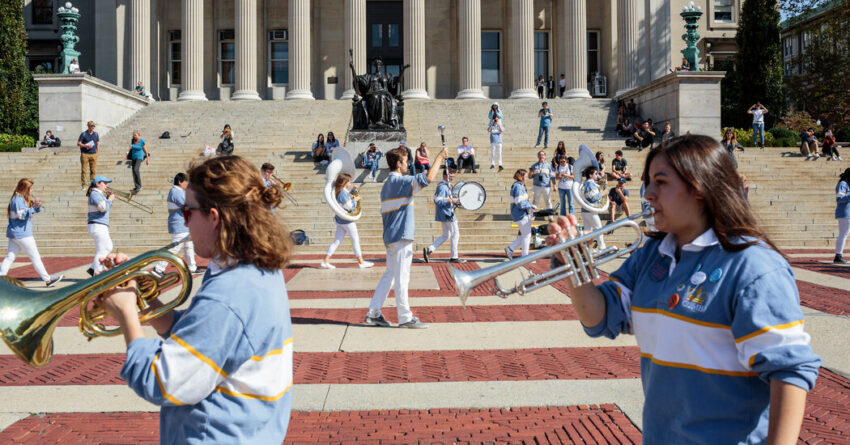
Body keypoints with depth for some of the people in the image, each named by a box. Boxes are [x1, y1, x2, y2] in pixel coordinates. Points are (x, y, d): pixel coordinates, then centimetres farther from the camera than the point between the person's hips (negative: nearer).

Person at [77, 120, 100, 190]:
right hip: (85, 154, -3)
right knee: (83, 170, -2)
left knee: (93, 170, 2)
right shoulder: (83, 134, 0)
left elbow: (98, 143, 18)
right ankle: (83, 185, 1)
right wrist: (86, 146, -14)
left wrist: (97, 152, 8)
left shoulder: (96, 134, 11)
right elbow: (78, 143, 0)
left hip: (93, 154, 3)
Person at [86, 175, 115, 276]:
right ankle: (97, 273, -1)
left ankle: (93, 269, 21)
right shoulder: (94, 194, -13)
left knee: (108, 247, 18)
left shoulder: (99, 194, 17)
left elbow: (106, 208, 23)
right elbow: (104, 208, -25)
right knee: (101, 251, -6)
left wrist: (109, 198, 9)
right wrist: (109, 200, -9)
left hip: (102, 227, 11)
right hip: (97, 226, -11)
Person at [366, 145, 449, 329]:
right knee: (401, 278, -4)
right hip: (401, 237, -9)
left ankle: (373, 313, 15)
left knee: (389, 275, 13)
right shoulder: (400, 181, -12)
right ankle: (405, 317, 2)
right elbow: (428, 177, -22)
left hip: (390, 237, 9)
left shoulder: (387, 184, 17)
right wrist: (440, 157, -10)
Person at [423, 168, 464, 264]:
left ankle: (429, 250, 6)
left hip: (447, 214, 10)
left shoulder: (446, 186, 17)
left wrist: (452, 200, 13)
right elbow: (437, 201, -25)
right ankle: (454, 257, 5)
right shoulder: (442, 187, -16)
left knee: (446, 236, 13)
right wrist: (451, 200, -22)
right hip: (447, 214, -10)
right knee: (455, 234, -1)